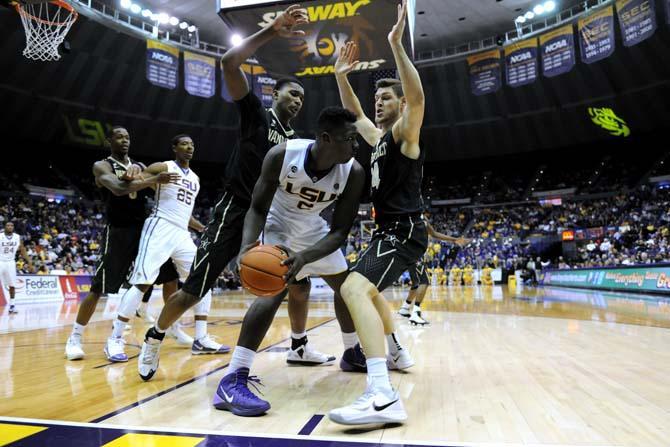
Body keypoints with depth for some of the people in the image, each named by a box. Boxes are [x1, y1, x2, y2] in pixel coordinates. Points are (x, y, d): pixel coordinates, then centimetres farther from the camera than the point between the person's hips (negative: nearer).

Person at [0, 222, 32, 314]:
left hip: (10, 263, 3)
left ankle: (12, 306, 10)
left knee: (12, 285, 3)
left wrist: (29, 262, 1)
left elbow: (22, 250, 8)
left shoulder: (17, 237, 1)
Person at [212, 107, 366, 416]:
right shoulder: (282, 155, -32)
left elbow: (340, 232, -25)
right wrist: (248, 245, -43)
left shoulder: (354, 173, -26)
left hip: (312, 230, 5)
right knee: (275, 289, -27)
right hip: (277, 224, -4)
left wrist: (305, 256, -43)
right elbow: (258, 208, -23)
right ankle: (231, 382, -26)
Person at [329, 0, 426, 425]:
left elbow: (417, 96, -25)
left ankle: (384, 396, -39)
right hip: (389, 230, 11)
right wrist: (341, 75, 20)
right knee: (369, 288, 29)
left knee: (354, 288, -30)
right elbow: (354, 113, 32)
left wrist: (397, 45, -25)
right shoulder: (378, 137, 19)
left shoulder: (405, 132, -5)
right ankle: (396, 352, 44)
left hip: (405, 231, -10)